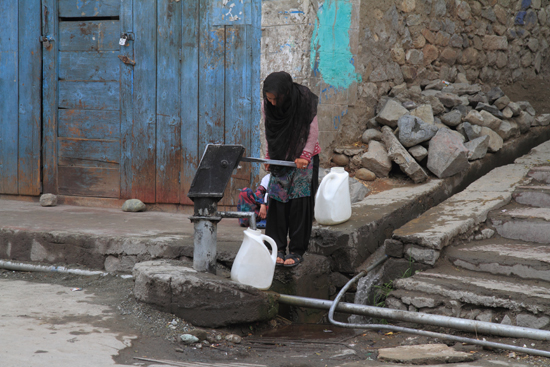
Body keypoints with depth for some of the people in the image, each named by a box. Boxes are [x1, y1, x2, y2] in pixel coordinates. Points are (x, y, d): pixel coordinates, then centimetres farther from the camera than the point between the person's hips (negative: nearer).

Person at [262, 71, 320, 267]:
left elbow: (313, 131, -12)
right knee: (277, 200, -3)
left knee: (299, 202, -6)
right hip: (281, 158, 4)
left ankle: (297, 251, 0)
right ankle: (278, 248, 4)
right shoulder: (267, 106, -7)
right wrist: (269, 157, 2)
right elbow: (270, 134, 7)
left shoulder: (305, 102, -20)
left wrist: (305, 156, -17)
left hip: (304, 157, -4)